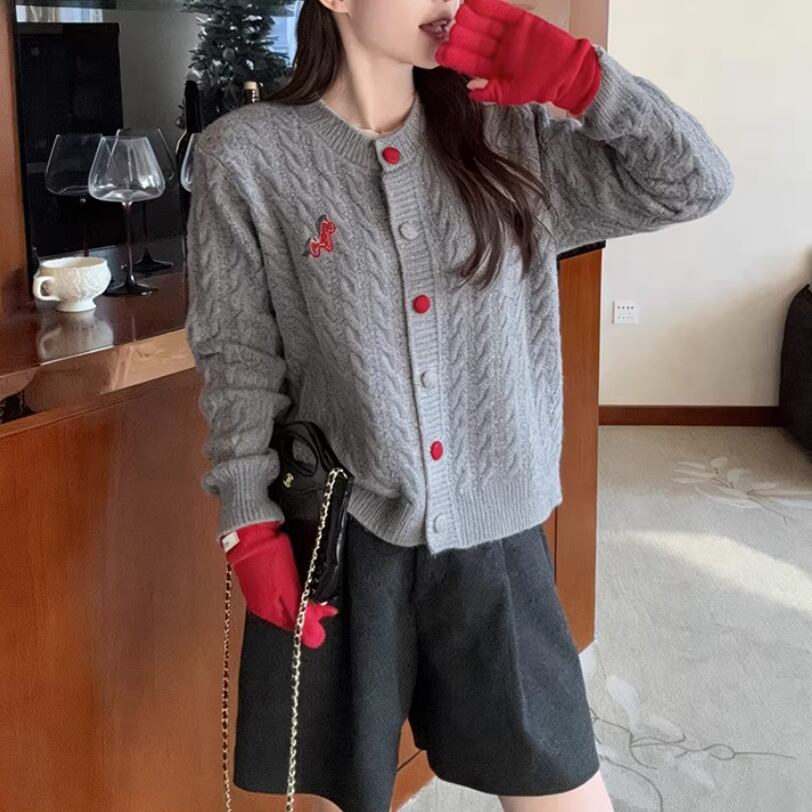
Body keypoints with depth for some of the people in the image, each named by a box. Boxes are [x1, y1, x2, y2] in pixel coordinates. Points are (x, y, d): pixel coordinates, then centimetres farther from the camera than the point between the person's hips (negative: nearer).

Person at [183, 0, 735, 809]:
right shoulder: (247, 156, -6)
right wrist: (252, 529, -7)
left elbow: (695, 184, -1)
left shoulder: (508, 137, 1)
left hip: (493, 536, 2)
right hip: (335, 539, -2)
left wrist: (577, 75, -10)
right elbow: (236, 357, -3)